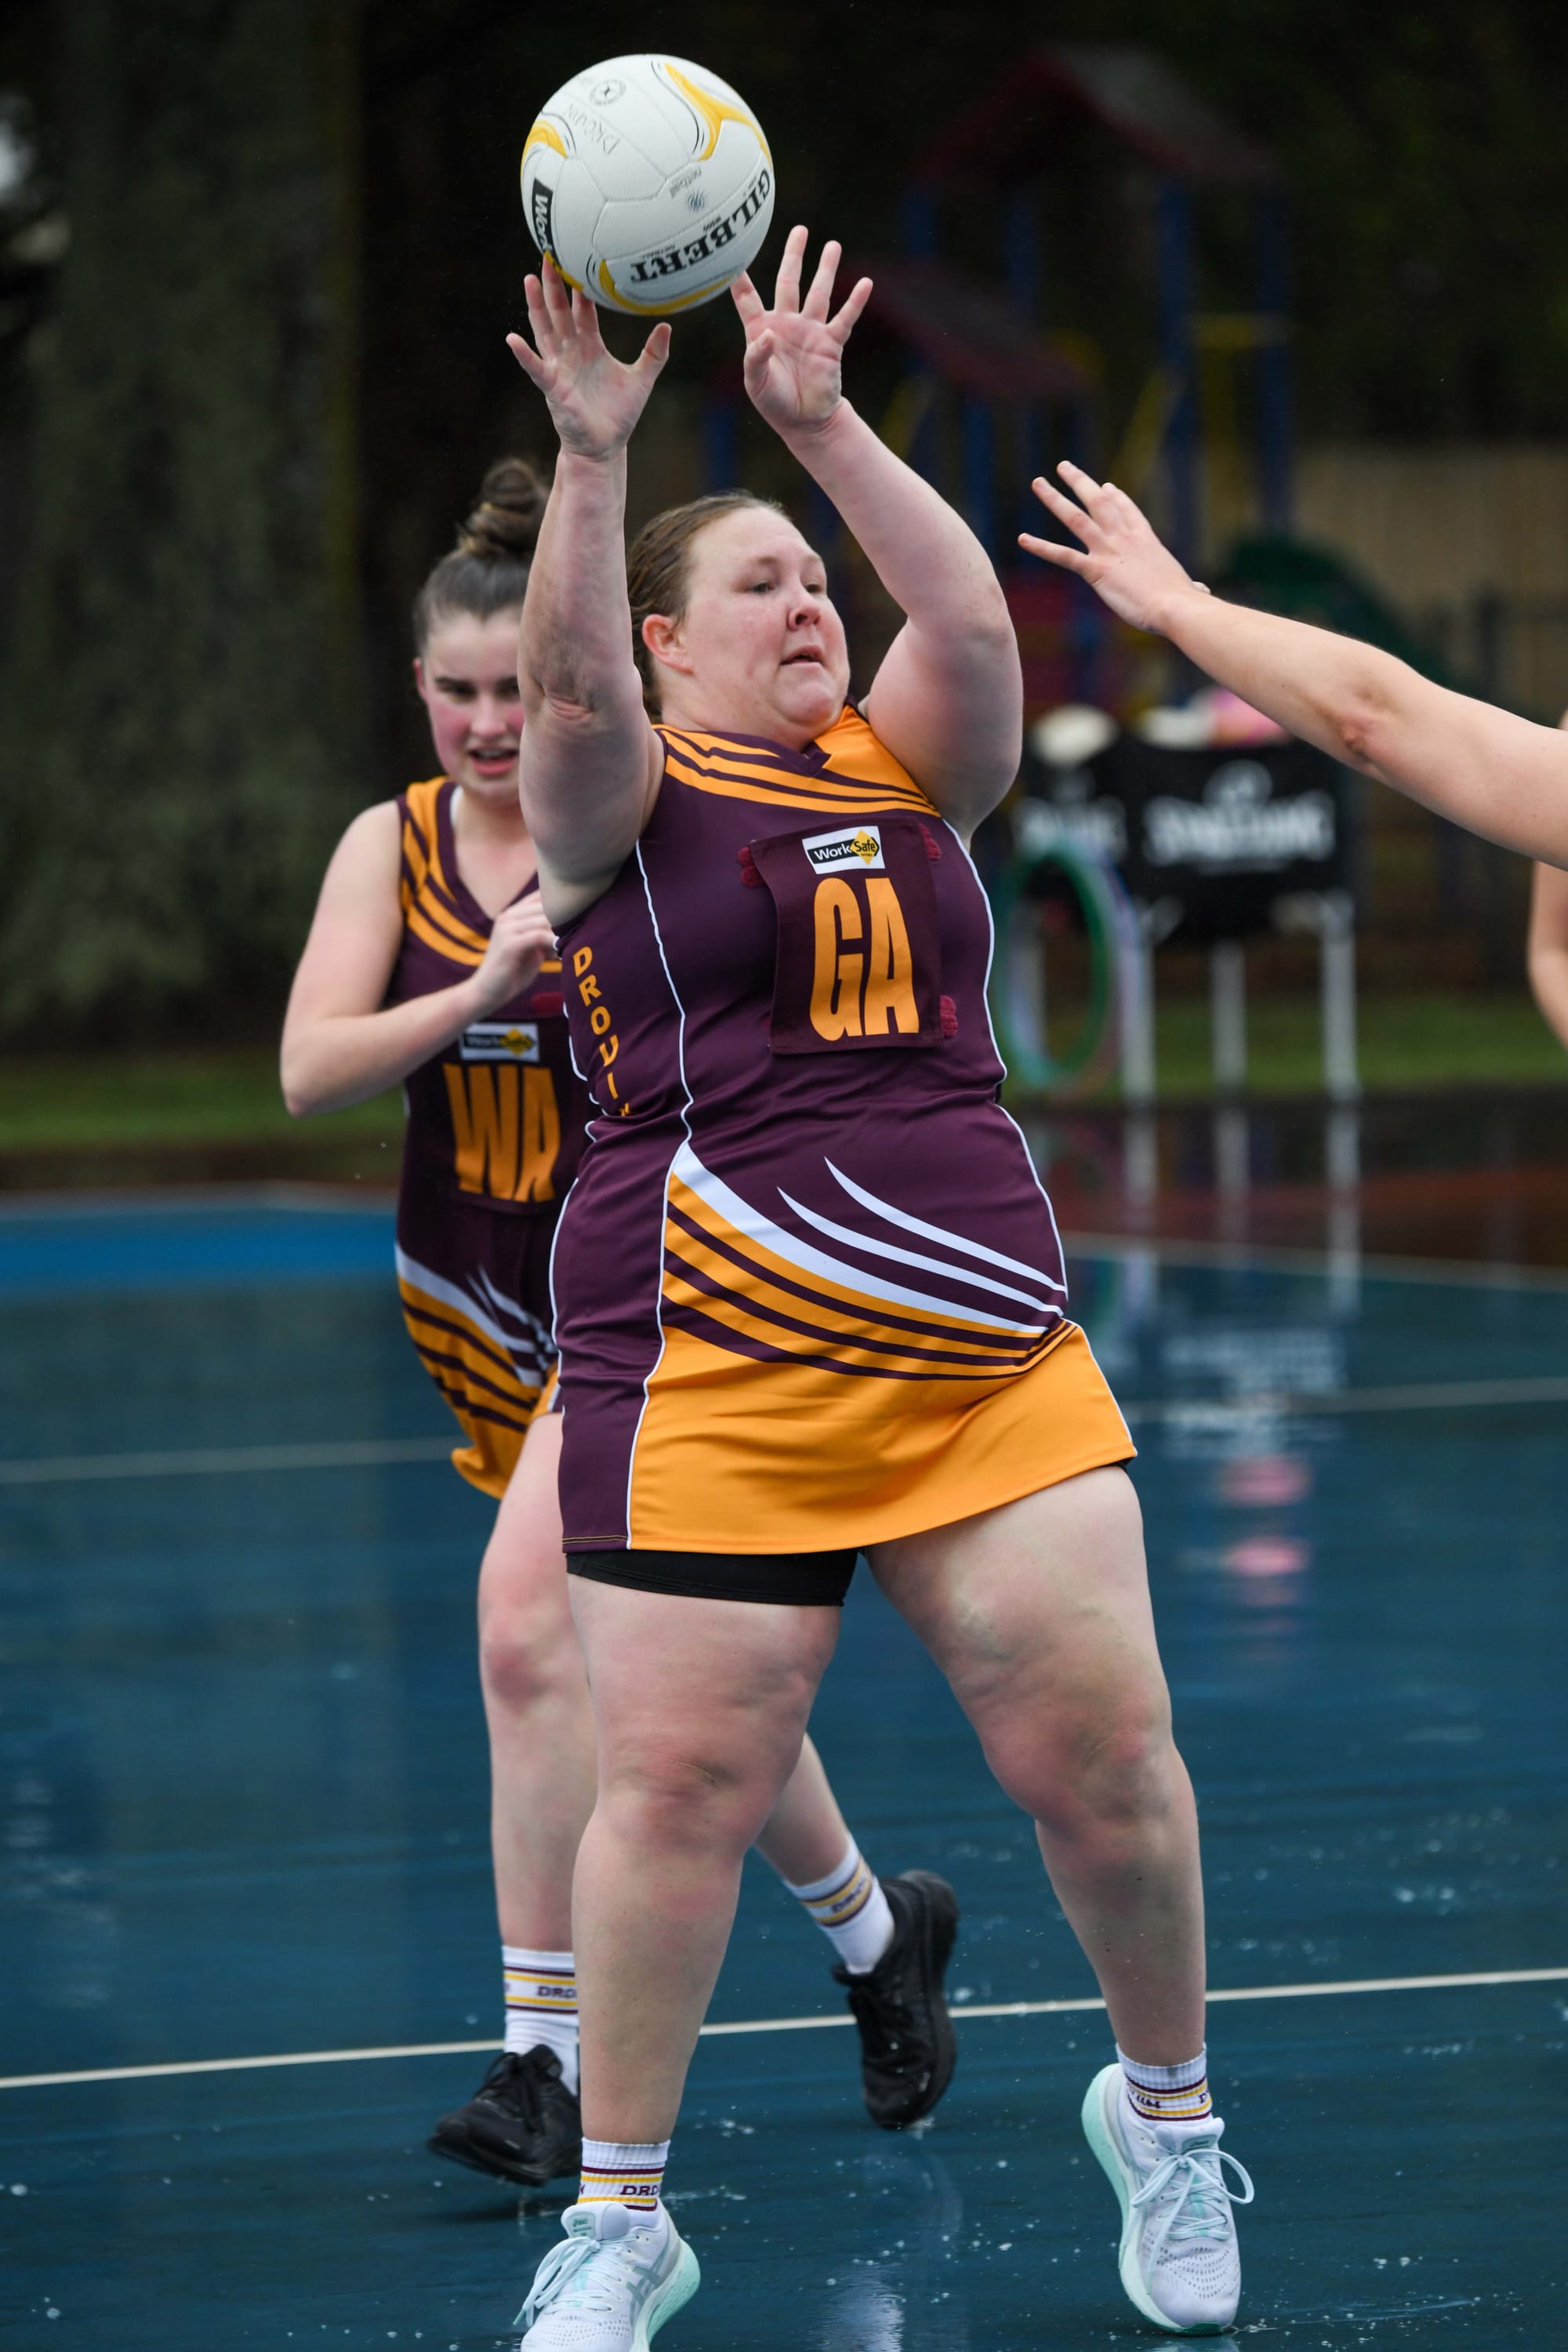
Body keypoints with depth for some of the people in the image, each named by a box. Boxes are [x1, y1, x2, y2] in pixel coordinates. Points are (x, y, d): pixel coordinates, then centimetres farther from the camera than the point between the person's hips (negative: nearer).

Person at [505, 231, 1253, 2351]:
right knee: (683, 1784, -5)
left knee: (1104, 1747, -1)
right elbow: (569, 679, -17)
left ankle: (1167, 2109, 23)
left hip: (996, 1355, 3)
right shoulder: (624, 795, 4)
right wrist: (593, 457, -29)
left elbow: (979, 621, -5)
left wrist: (825, 427, -14)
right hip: (710, 1370, -3)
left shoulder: (904, 765, 13)